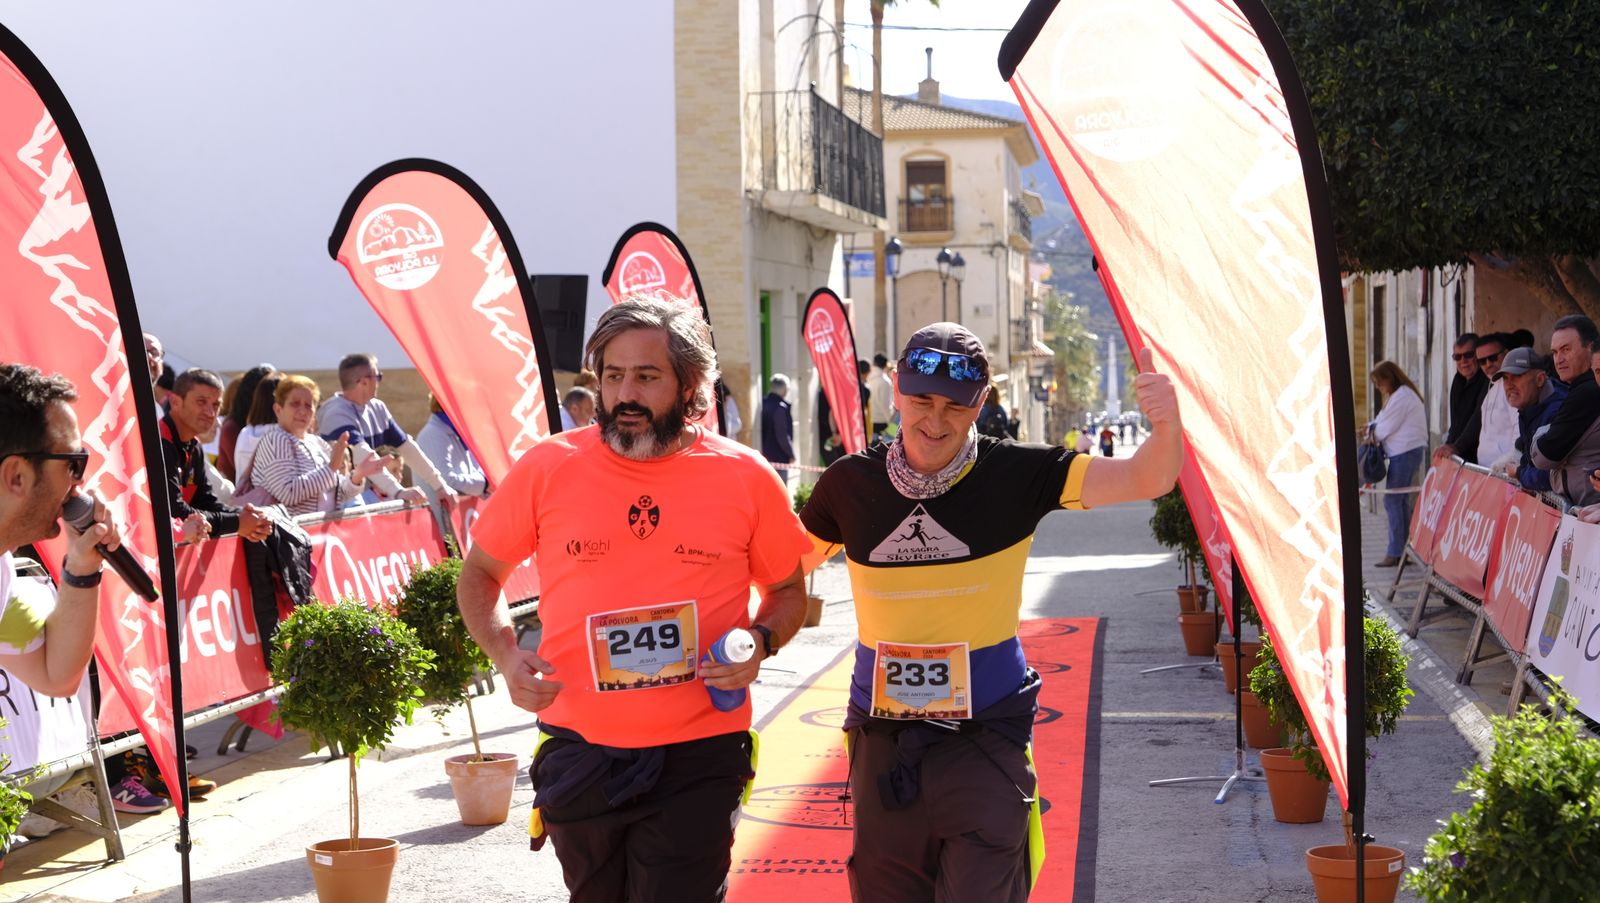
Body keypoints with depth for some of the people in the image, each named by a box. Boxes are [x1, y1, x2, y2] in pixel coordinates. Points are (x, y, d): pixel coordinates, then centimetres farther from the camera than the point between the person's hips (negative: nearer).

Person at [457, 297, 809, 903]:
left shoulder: (746, 478, -3)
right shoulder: (548, 468, -3)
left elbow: (787, 590, 12)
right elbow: (478, 576, 10)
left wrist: (761, 642, -10)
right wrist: (505, 654, -9)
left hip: (697, 760, -2)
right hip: (578, 754, 2)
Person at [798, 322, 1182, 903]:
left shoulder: (1014, 474, -8)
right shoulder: (851, 484, -2)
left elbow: (1146, 479, -14)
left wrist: (1166, 422, -34)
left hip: (984, 740, -3)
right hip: (883, 741, 3)